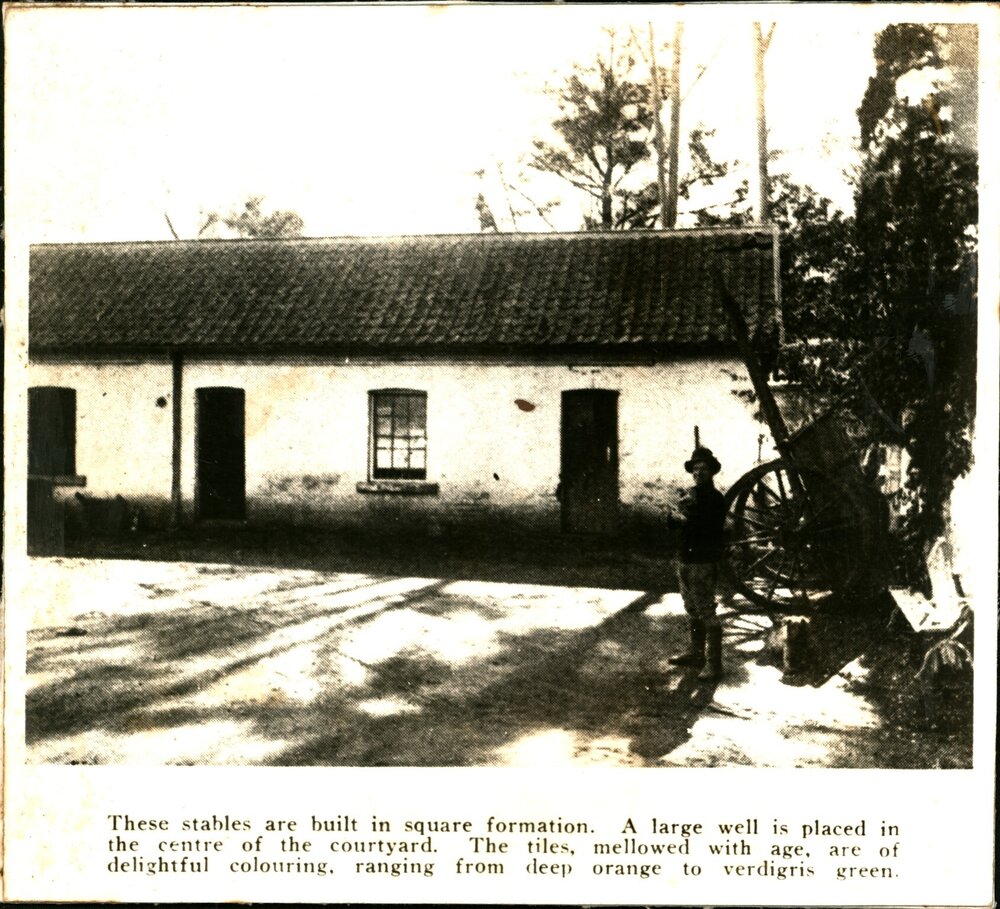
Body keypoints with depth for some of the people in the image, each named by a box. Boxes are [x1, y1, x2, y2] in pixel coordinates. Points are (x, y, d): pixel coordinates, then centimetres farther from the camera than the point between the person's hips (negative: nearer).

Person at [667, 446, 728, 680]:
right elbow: (674, 519, 12)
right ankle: (695, 652, 31)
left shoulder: (715, 498, -10)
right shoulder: (690, 495, 13)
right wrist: (674, 517, -10)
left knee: (707, 613, -8)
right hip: (685, 561, 8)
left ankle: (713, 663, -4)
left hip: (704, 564, -8)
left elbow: (710, 529, -19)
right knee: (692, 611, 18)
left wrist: (684, 521, -15)